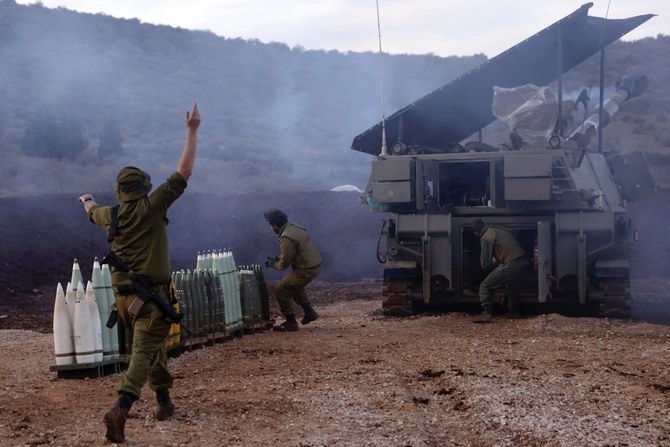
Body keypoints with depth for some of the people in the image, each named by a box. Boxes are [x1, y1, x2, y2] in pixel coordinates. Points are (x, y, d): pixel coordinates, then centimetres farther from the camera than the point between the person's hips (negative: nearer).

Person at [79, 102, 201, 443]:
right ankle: (120, 409, -30)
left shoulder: (111, 215, 7)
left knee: (153, 344, 24)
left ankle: (164, 402, 32)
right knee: (144, 353, -12)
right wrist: (192, 131, -1)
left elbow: (92, 212, 33)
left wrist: (87, 200, 57)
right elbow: (184, 172, -7)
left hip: (123, 296, 6)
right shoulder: (152, 207, -7)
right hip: (152, 295, -6)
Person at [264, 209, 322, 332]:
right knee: (295, 286, 31)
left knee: (281, 289, -2)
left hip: (307, 269, -10)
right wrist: (277, 259, 17)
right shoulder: (294, 228, 9)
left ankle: (291, 323, 2)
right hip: (315, 265, 10)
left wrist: (273, 264, 6)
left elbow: (284, 263, -13)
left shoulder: (286, 238, -21)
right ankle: (309, 312, 34)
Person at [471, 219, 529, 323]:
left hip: (510, 265, -8)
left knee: (485, 287, 1)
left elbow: (485, 264, -3)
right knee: (512, 284, 36)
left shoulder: (485, 238, -2)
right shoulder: (501, 230, 20)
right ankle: (514, 312, 40)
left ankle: (487, 314, -13)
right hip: (523, 262, 8)